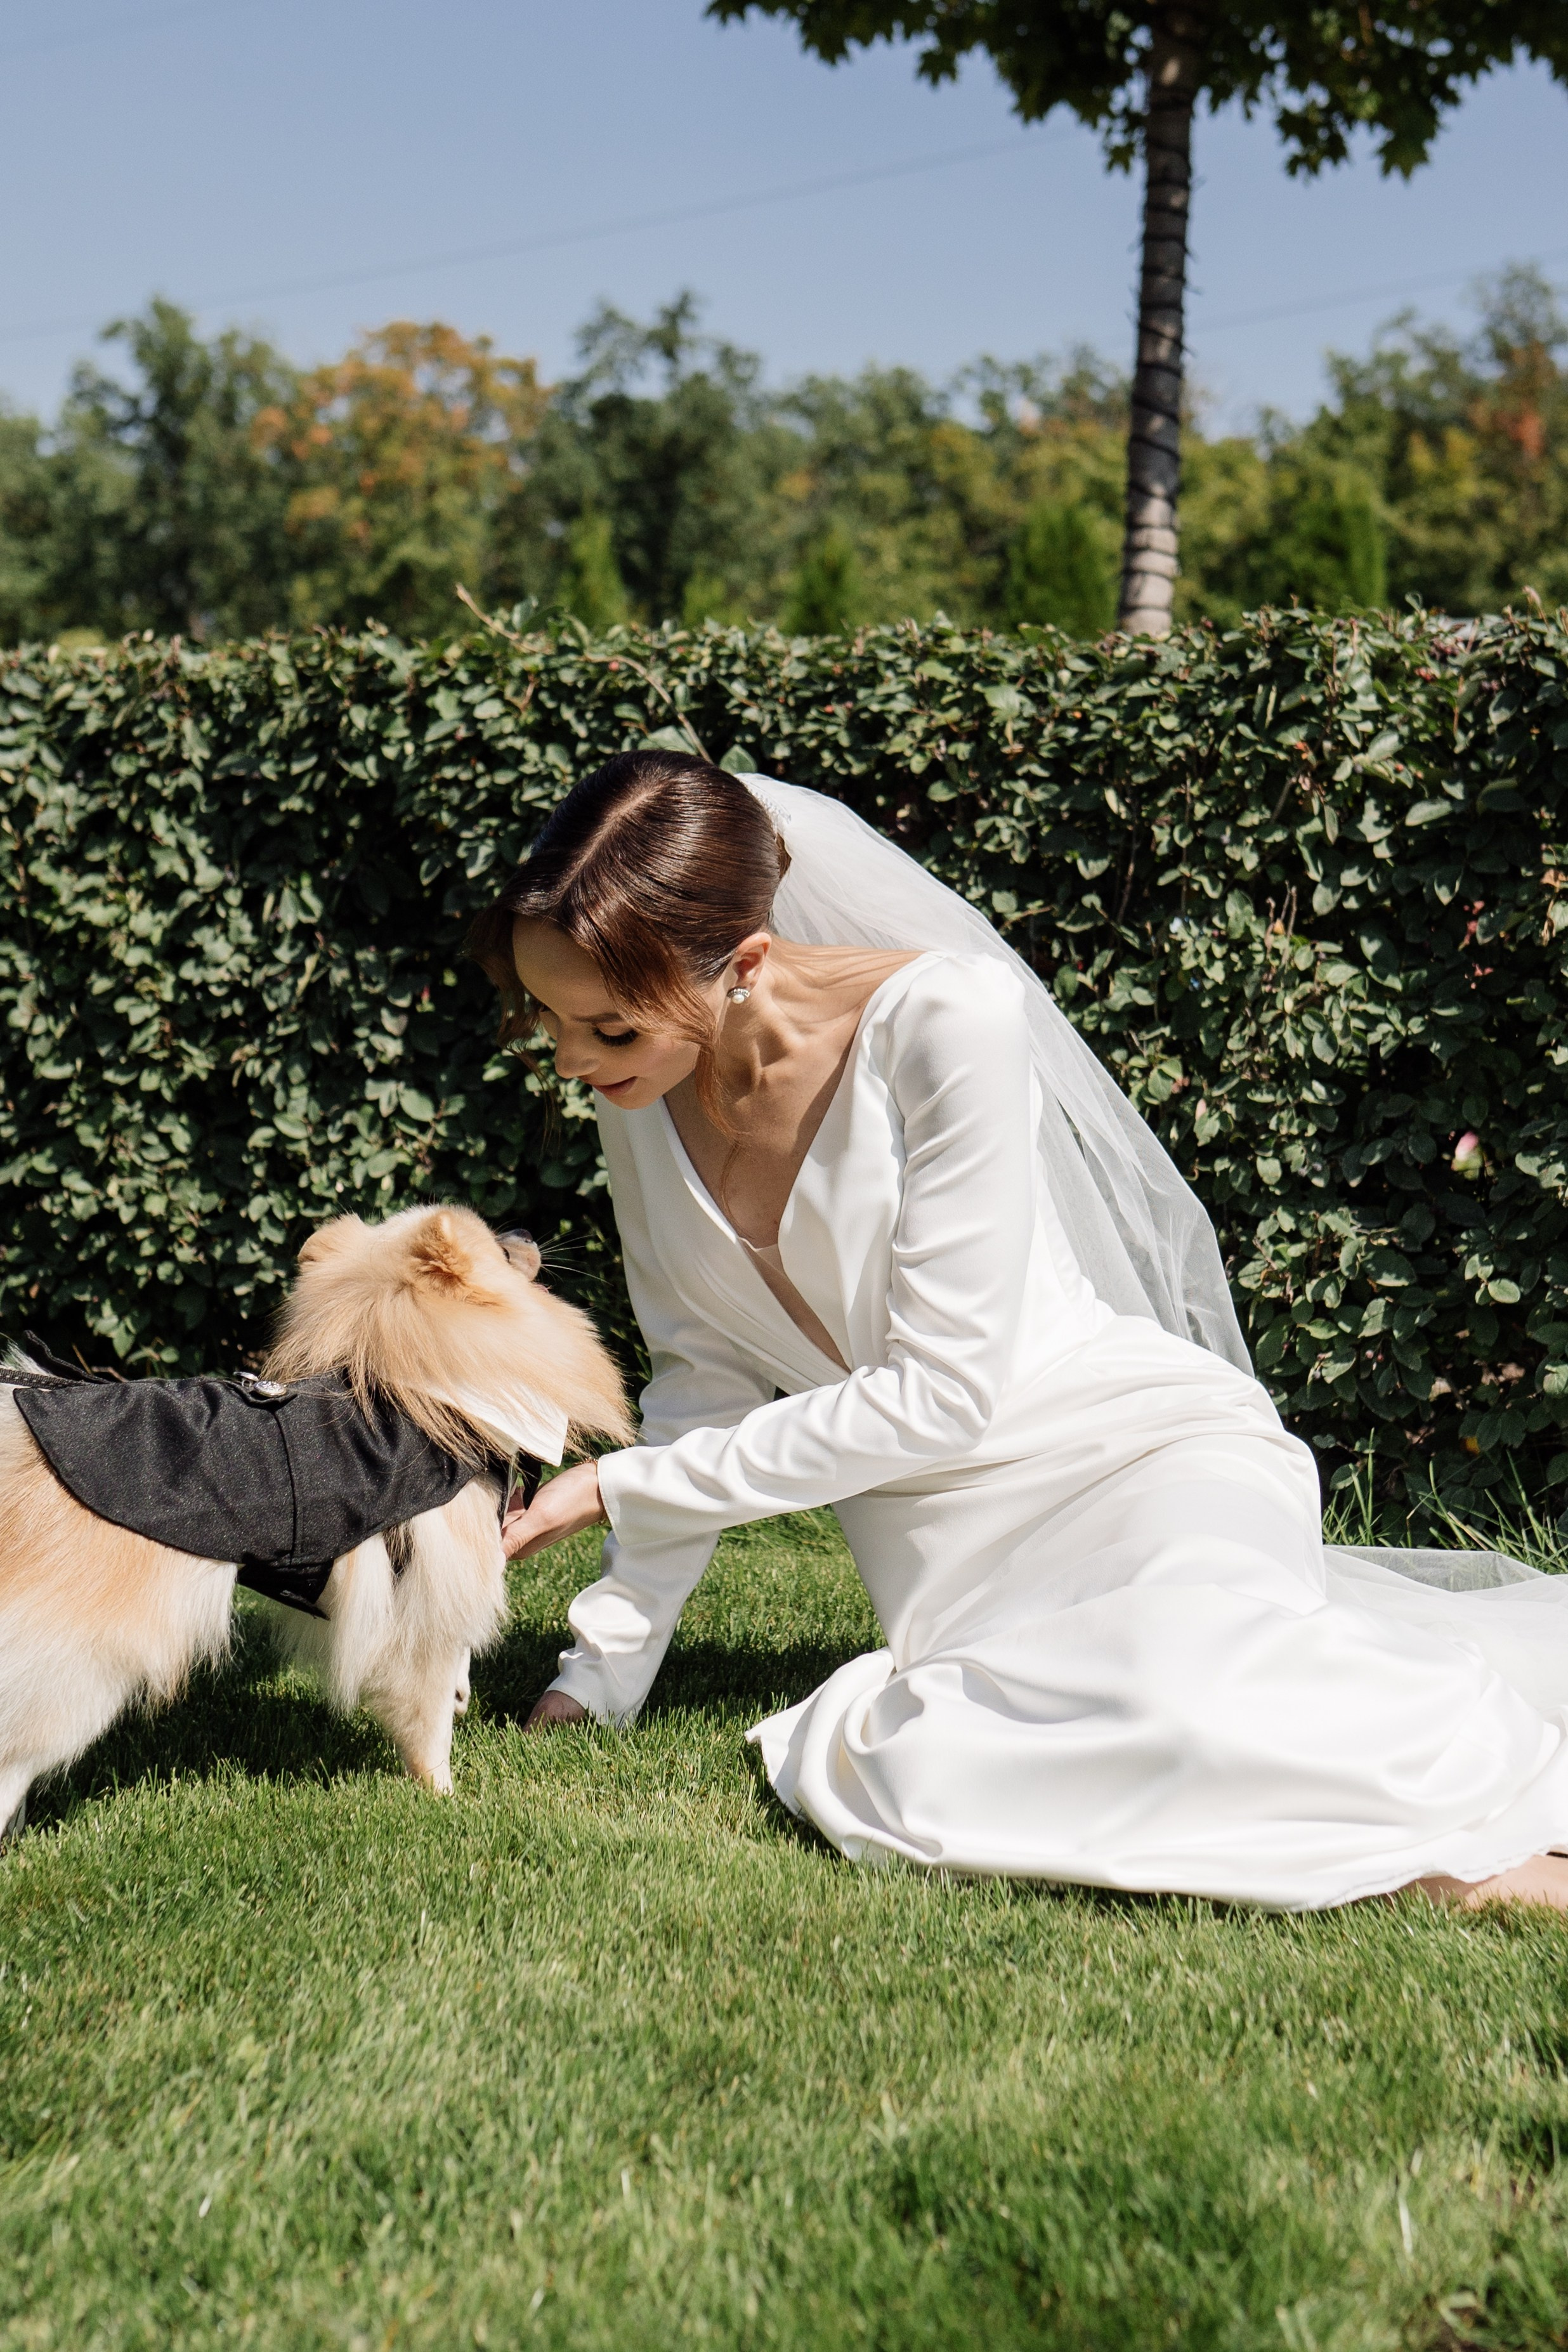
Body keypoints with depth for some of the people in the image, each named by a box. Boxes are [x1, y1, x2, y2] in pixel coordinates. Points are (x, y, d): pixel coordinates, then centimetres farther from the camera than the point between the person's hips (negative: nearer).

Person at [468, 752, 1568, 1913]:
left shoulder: (947, 1021, -20)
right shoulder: (643, 1086, 0)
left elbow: (944, 1391, -18)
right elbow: (706, 1377, 9)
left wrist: (622, 1488, -14)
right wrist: (601, 1676, 5)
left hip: (1138, 1449, -6)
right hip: (948, 1545, 6)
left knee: (1186, 1713, -41)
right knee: (933, 1789, -30)